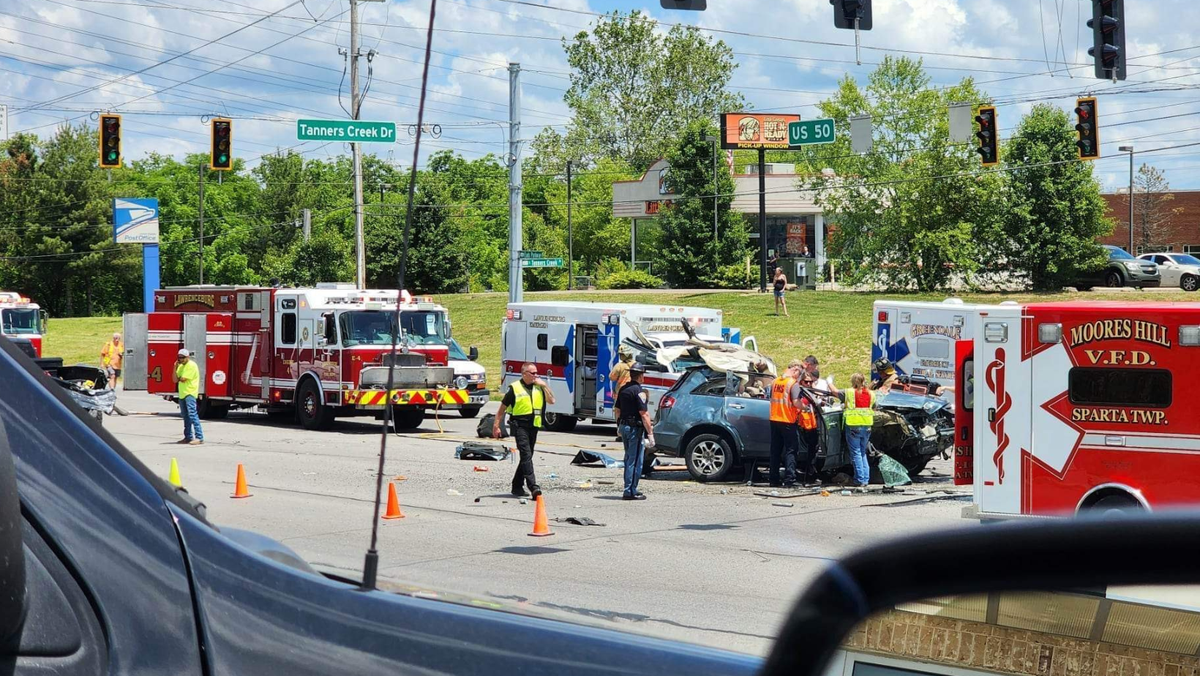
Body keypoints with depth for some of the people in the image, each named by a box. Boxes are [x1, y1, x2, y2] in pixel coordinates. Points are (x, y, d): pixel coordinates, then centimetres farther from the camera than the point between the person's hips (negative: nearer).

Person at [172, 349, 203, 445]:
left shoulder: (191, 365, -11)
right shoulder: (181, 366, 17)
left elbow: (183, 379, -17)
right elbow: (174, 380, 10)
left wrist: (178, 378, 4)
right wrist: (175, 368, 0)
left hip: (190, 394, -9)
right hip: (182, 394, 9)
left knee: (192, 414, -17)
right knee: (185, 416, 13)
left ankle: (199, 437, -23)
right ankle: (188, 437, 20)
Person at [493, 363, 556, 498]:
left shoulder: (539, 387, 11)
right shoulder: (515, 388, -4)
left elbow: (551, 400, 4)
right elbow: (502, 408, 1)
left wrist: (544, 385, -4)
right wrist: (496, 426, -1)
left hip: (533, 426, 6)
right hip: (519, 425, -6)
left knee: (526, 457, 11)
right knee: (526, 455, -16)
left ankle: (517, 487, 22)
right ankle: (533, 486, -24)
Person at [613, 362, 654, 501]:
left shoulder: (623, 389, 10)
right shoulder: (638, 391, -15)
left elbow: (617, 410, 17)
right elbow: (644, 414, -19)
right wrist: (650, 433, -17)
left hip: (623, 426, 9)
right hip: (635, 428, -9)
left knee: (629, 458, 17)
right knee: (635, 460, -5)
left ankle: (630, 489, 23)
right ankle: (630, 492, -6)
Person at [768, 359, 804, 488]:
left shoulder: (775, 382, 9)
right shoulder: (793, 383, -13)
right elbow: (796, 403, -20)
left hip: (774, 420, 6)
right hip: (788, 421, -6)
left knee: (775, 450, 12)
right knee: (791, 451, 0)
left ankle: (774, 480, 14)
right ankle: (789, 480, -7)